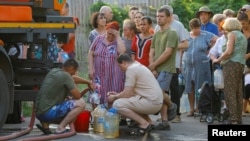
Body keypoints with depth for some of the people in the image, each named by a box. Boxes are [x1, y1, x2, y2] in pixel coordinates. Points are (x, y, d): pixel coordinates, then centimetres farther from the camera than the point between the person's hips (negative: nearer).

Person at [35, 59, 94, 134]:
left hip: (39, 113, 9)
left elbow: (73, 78, 29)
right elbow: (77, 96, -7)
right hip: (48, 113, -9)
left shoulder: (54, 71, 12)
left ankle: (45, 125, 15)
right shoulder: (65, 76, -12)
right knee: (81, 103, -6)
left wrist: (88, 82, 37)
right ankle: (60, 128, -8)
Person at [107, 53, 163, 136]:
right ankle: (148, 122, 15)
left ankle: (144, 124, -9)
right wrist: (118, 94, 29)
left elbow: (127, 94, -11)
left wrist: (114, 97, 6)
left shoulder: (131, 69, -11)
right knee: (127, 101, 29)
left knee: (118, 104, -13)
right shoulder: (138, 66, 19)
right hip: (156, 101, 10)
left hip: (151, 102, -10)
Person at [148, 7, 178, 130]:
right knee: (160, 94, 5)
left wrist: (153, 65, -11)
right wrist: (153, 68, -2)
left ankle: (171, 106, 8)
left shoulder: (172, 33, -8)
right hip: (157, 69, 7)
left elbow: (167, 52, -15)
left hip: (166, 69, -7)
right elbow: (151, 52, 12)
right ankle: (165, 122, 8)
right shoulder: (156, 34, 15)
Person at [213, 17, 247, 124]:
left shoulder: (232, 34, -3)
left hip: (231, 64, -9)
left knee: (229, 93, -10)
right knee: (238, 93, 8)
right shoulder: (242, 36, 22)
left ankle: (233, 119, -14)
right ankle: (239, 118, 7)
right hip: (241, 64, 9)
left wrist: (218, 60, -4)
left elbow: (229, 51, -15)